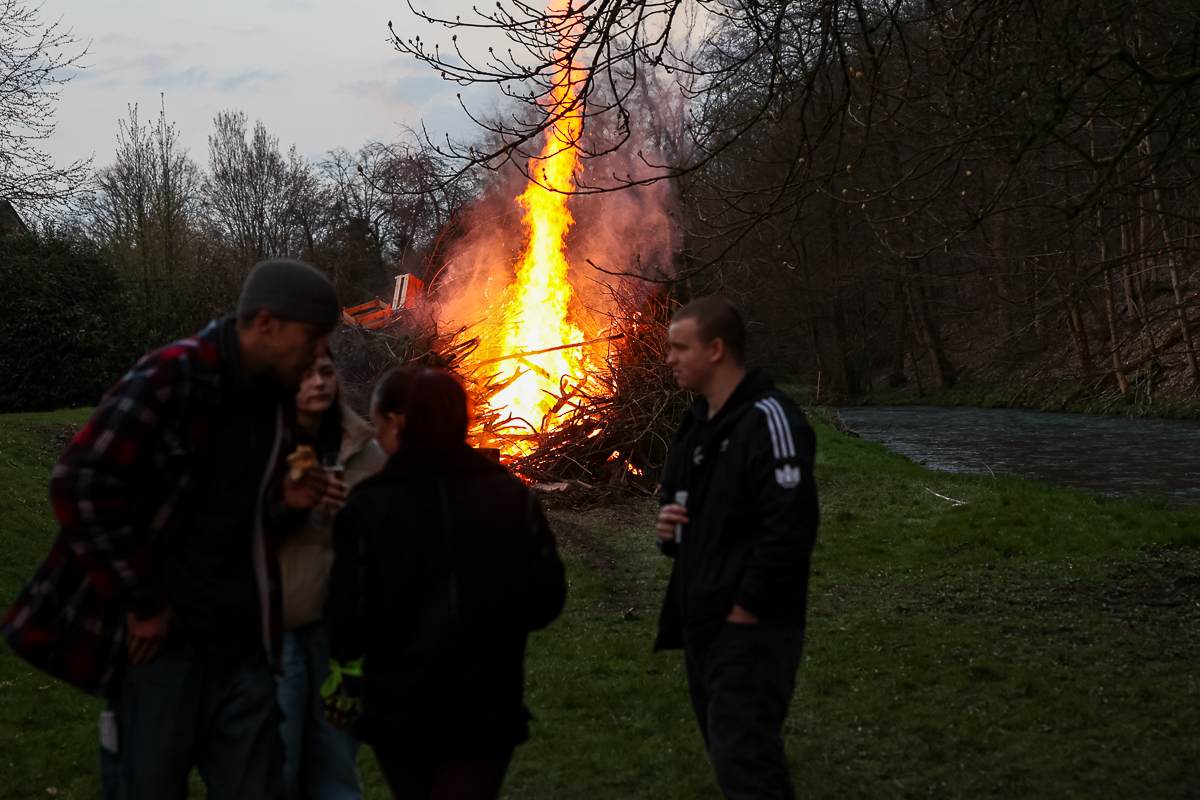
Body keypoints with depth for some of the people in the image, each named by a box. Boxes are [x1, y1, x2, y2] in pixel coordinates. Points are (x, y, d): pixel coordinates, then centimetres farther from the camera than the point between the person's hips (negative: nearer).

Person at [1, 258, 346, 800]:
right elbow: (81, 487, -16)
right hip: (161, 637, -6)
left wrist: (289, 503, -2)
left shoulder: (280, 401, 9)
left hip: (245, 647, 6)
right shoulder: (173, 377, -13)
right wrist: (141, 602, -12)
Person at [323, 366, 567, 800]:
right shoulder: (512, 496, -4)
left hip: (397, 711, 0)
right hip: (487, 710, 0)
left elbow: (350, 619, -11)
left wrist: (345, 687, 5)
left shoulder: (368, 505, -11)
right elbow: (546, 599, -3)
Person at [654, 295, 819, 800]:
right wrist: (668, 523, 5)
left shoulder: (768, 420, -15)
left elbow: (791, 526, -23)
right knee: (730, 753, 17)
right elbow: (676, 495, 29)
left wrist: (744, 610, -20)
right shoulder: (697, 423, 15)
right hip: (703, 623, 10)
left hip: (752, 626, -10)